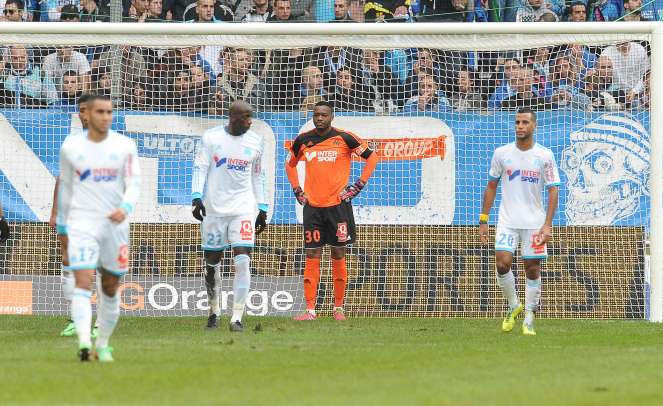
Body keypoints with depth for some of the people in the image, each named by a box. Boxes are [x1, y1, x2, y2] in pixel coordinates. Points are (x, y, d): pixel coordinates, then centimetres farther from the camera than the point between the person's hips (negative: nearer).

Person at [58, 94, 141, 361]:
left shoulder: (124, 146, 1)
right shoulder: (71, 147, 3)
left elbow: (133, 184, -5)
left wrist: (125, 208, -26)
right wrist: (63, 226, 17)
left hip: (115, 224, 1)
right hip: (82, 223, -1)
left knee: (111, 288, 10)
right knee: (83, 282, -17)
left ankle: (102, 345, 25)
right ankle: (84, 343, -28)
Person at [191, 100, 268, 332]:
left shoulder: (256, 142, 7)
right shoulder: (212, 137, -2)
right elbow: (200, 168, -2)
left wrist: (263, 209, 15)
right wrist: (197, 197, -14)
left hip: (243, 208, 1)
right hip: (214, 207, -1)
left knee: (242, 261, -13)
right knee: (212, 263, 6)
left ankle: (237, 318, -12)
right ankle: (214, 311, 25)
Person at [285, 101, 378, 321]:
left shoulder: (344, 138, -4)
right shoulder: (303, 140, 6)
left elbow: (372, 157, 3)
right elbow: (290, 164, 23)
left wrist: (358, 186, -2)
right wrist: (297, 191, 12)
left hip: (338, 204, -2)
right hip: (312, 206, 2)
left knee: (338, 255, 3)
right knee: (312, 257, -2)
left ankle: (339, 308, 12)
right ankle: (310, 310, -3)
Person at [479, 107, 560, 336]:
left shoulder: (544, 156, -2)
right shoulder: (502, 153, 2)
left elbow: (553, 190, -2)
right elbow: (491, 186, 10)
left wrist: (547, 225, -11)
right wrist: (483, 220, 5)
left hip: (535, 222, -1)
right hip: (507, 221, 1)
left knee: (533, 270, 1)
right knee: (502, 263, -14)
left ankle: (529, 319, 13)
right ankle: (513, 306, 11)